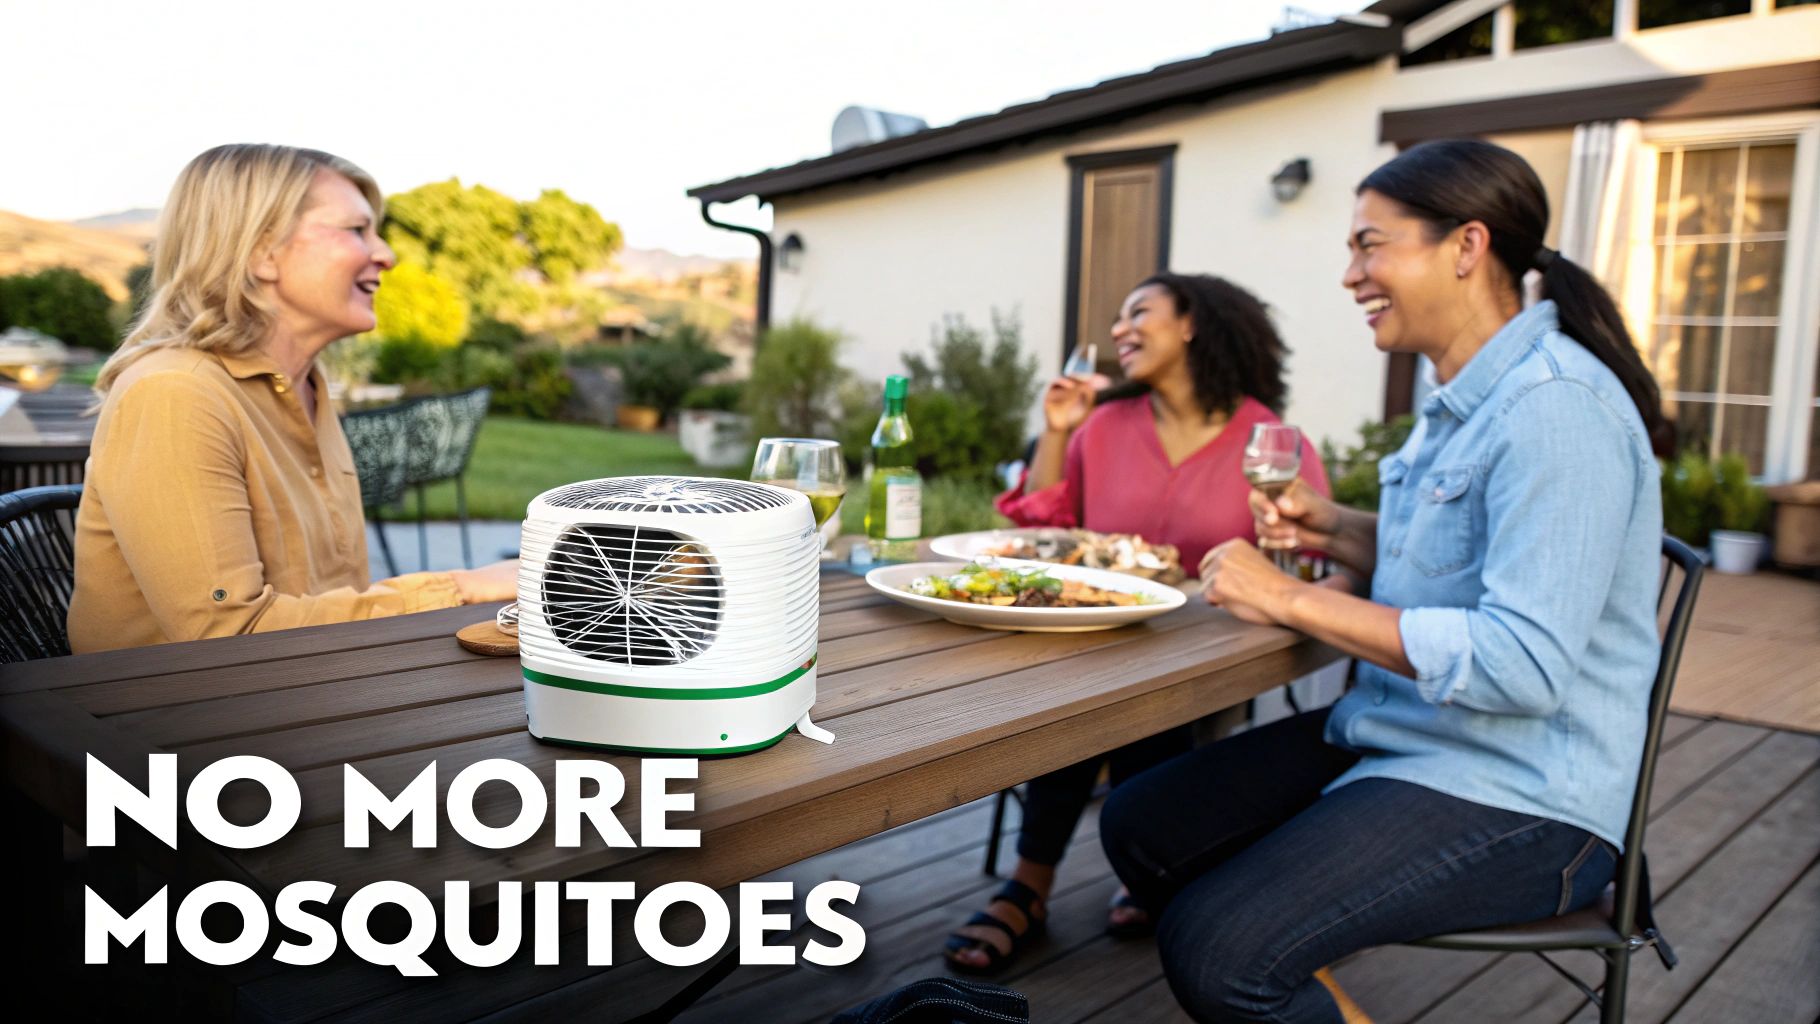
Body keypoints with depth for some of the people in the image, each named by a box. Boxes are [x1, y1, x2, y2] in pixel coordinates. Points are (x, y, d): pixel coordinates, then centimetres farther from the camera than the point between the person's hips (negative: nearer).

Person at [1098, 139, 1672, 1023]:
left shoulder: (1555, 408, -20)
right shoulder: (1462, 400, 12)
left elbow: (1524, 663, -27)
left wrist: (1294, 601, -22)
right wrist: (1336, 531, 5)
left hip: (1517, 797, -9)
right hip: (1398, 740, 10)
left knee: (1214, 949, -24)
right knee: (1140, 825, 4)